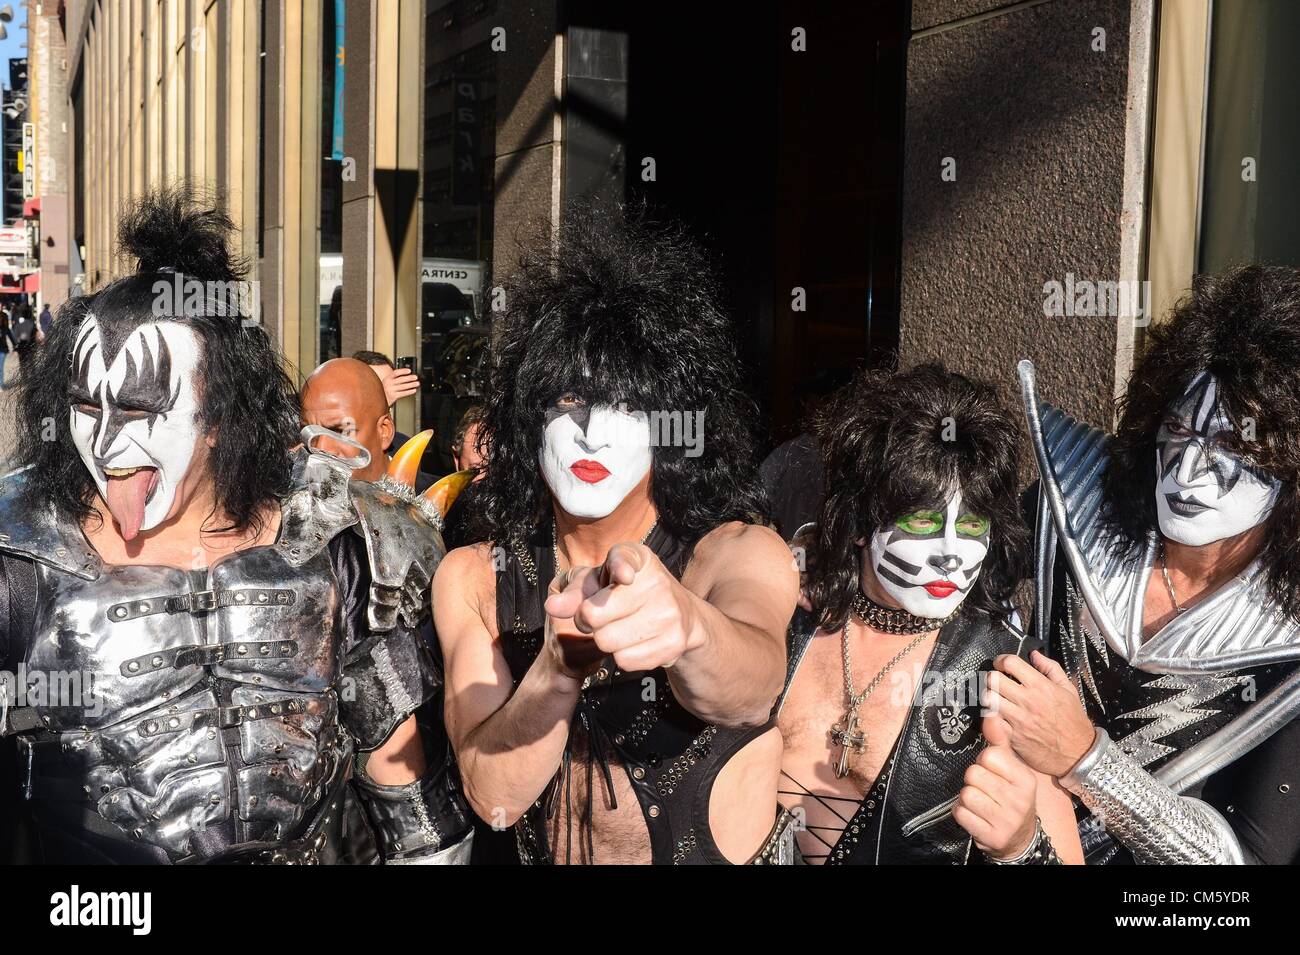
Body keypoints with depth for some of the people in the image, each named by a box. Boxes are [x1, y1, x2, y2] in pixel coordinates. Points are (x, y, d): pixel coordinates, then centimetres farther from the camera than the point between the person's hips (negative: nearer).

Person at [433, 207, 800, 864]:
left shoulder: (742, 554, -9)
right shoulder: (470, 580, -4)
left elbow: (749, 691, -29)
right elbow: (494, 797, -13)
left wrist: (685, 623, -48)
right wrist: (559, 664, -29)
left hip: (723, 854, -1)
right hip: (543, 857, 1)